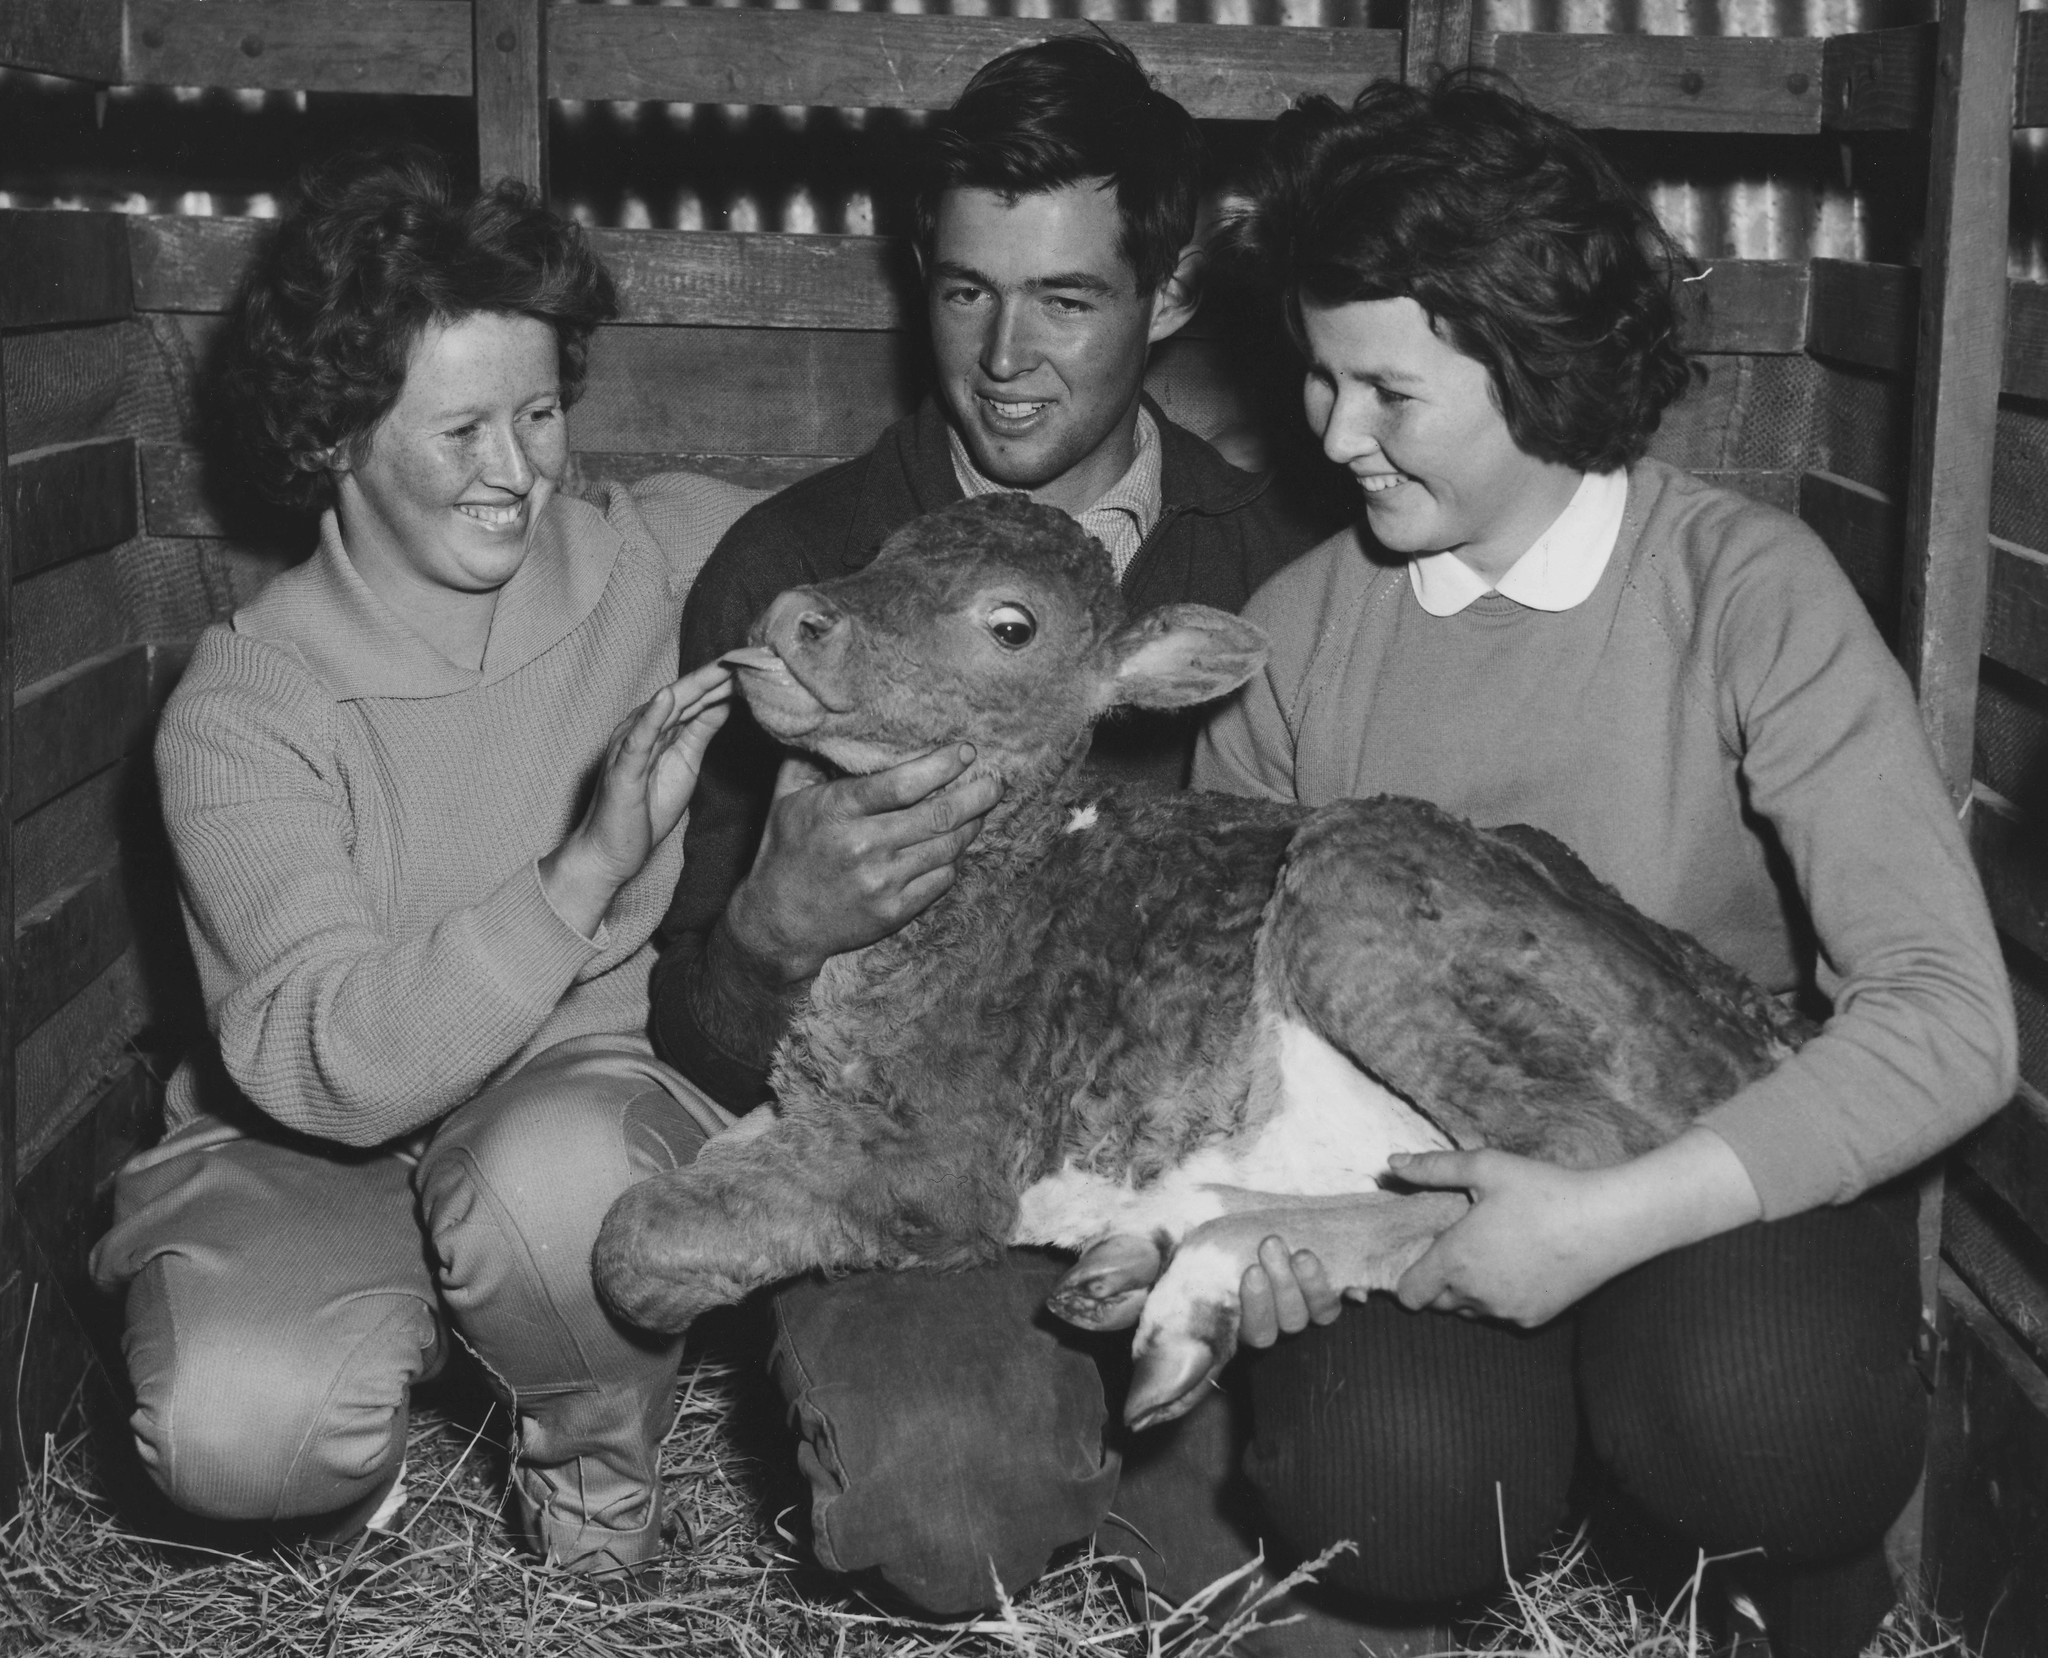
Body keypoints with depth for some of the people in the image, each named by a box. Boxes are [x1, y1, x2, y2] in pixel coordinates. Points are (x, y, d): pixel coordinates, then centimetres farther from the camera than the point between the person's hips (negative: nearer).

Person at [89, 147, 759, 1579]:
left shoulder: (676, 556, -4)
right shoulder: (243, 708, -12)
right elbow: (327, 1063, -25)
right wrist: (589, 867, -36)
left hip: (594, 1092, 1)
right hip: (311, 1152, -1)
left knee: (557, 1170, -35)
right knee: (240, 1426, -31)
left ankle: (596, 1456, -1)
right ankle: (360, 1440, 8)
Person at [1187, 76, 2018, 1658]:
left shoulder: (1744, 589, -13)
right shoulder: (1300, 627, -2)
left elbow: (1950, 1018, -21)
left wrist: (1615, 1215, -29)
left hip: (1726, 1171, -2)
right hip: (1422, 1173, 3)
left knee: (1751, 1409, -34)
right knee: (1384, 1495, -27)